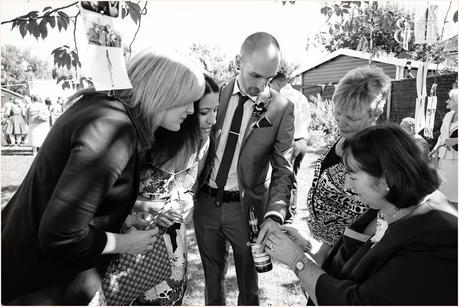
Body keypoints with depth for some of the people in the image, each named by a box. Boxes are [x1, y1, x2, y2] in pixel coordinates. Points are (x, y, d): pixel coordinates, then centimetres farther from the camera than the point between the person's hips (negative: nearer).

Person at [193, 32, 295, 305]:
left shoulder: (281, 108, -10)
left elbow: (283, 169, -11)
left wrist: (274, 215, -25)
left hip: (245, 207, -2)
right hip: (206, 203, 3)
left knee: (248, 279, 17)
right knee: (213, 276, 22)